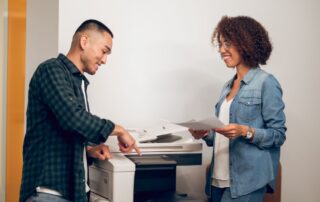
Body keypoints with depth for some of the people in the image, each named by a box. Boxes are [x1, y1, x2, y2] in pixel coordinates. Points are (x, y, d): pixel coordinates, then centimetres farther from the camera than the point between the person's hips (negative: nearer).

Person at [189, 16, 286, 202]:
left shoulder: (266, 82, -6)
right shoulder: (229, 86, 16)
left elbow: (278, 134, -8)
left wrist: (246, 131, -22)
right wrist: (206, 134, 2)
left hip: (247, 179, -7)